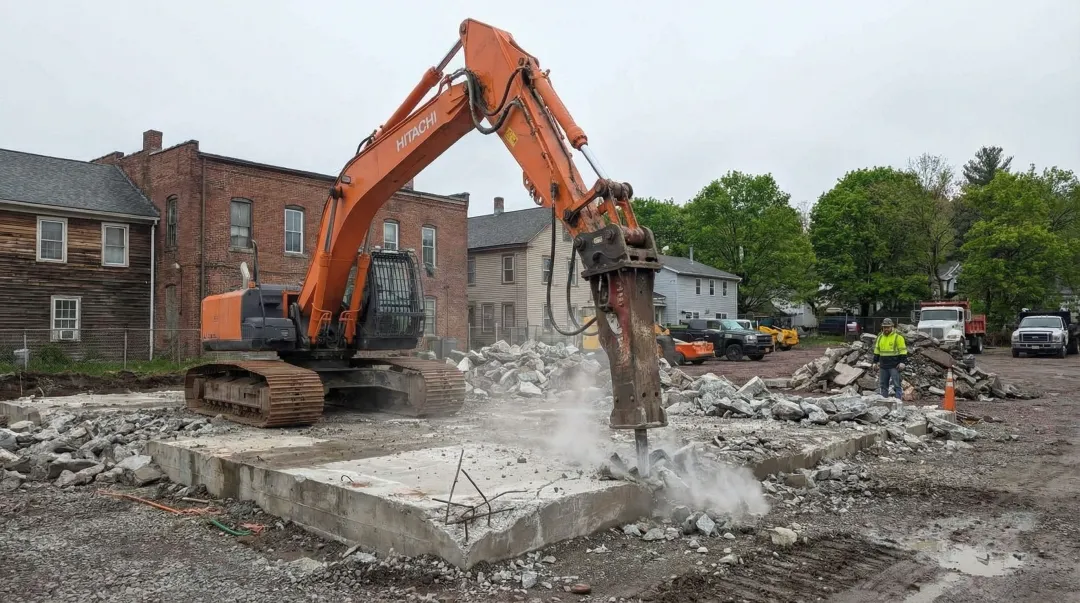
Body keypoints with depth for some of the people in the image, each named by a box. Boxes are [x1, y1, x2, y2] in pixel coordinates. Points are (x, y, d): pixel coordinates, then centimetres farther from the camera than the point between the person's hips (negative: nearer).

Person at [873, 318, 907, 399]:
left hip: (894, 366, -6)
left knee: (896, 384, -6)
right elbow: (877, 350, 19)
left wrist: (902, 362, -13)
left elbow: (903, 350, -8)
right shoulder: (880, 337, 12)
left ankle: (899, 400, -4)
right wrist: (876, 361, 14)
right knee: (883, 384, 10)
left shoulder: (897, 337, -6)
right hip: (883, 366, 6)